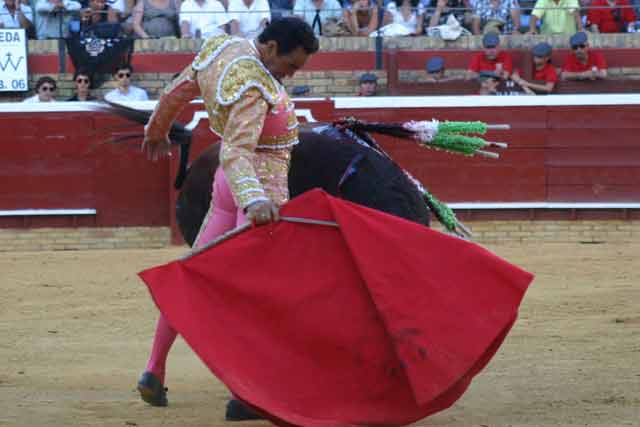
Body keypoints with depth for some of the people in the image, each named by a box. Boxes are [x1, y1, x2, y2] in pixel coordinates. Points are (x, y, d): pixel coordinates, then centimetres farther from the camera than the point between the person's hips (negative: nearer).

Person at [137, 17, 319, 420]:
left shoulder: (222, 49, 1)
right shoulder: (253, 91, -26)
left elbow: (179, 90, 17)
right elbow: (235, 152, -38)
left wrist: (157, 130, 35)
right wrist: (255, 202, -54)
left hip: (229, 189, 10)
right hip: (261, 191, -10)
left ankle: (155, 372, 20)